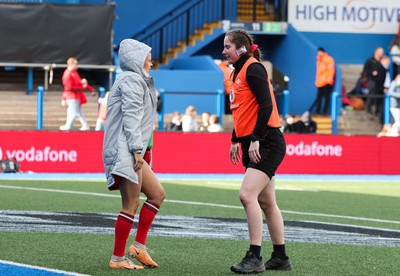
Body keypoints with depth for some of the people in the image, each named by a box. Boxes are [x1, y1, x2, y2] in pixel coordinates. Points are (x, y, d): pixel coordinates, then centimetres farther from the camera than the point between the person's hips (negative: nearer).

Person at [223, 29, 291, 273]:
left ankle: (255, 258, -17)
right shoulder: (237, 72, 16)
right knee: (266, 202, 12)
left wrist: (255, 139, -23)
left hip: (267, 143, -10)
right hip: (252, 144, 10)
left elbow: (266, 105, -20)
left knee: (247, 194, -18)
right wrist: (235, 141, 23)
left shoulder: (253, 69, -12)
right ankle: (280, 258, 18)